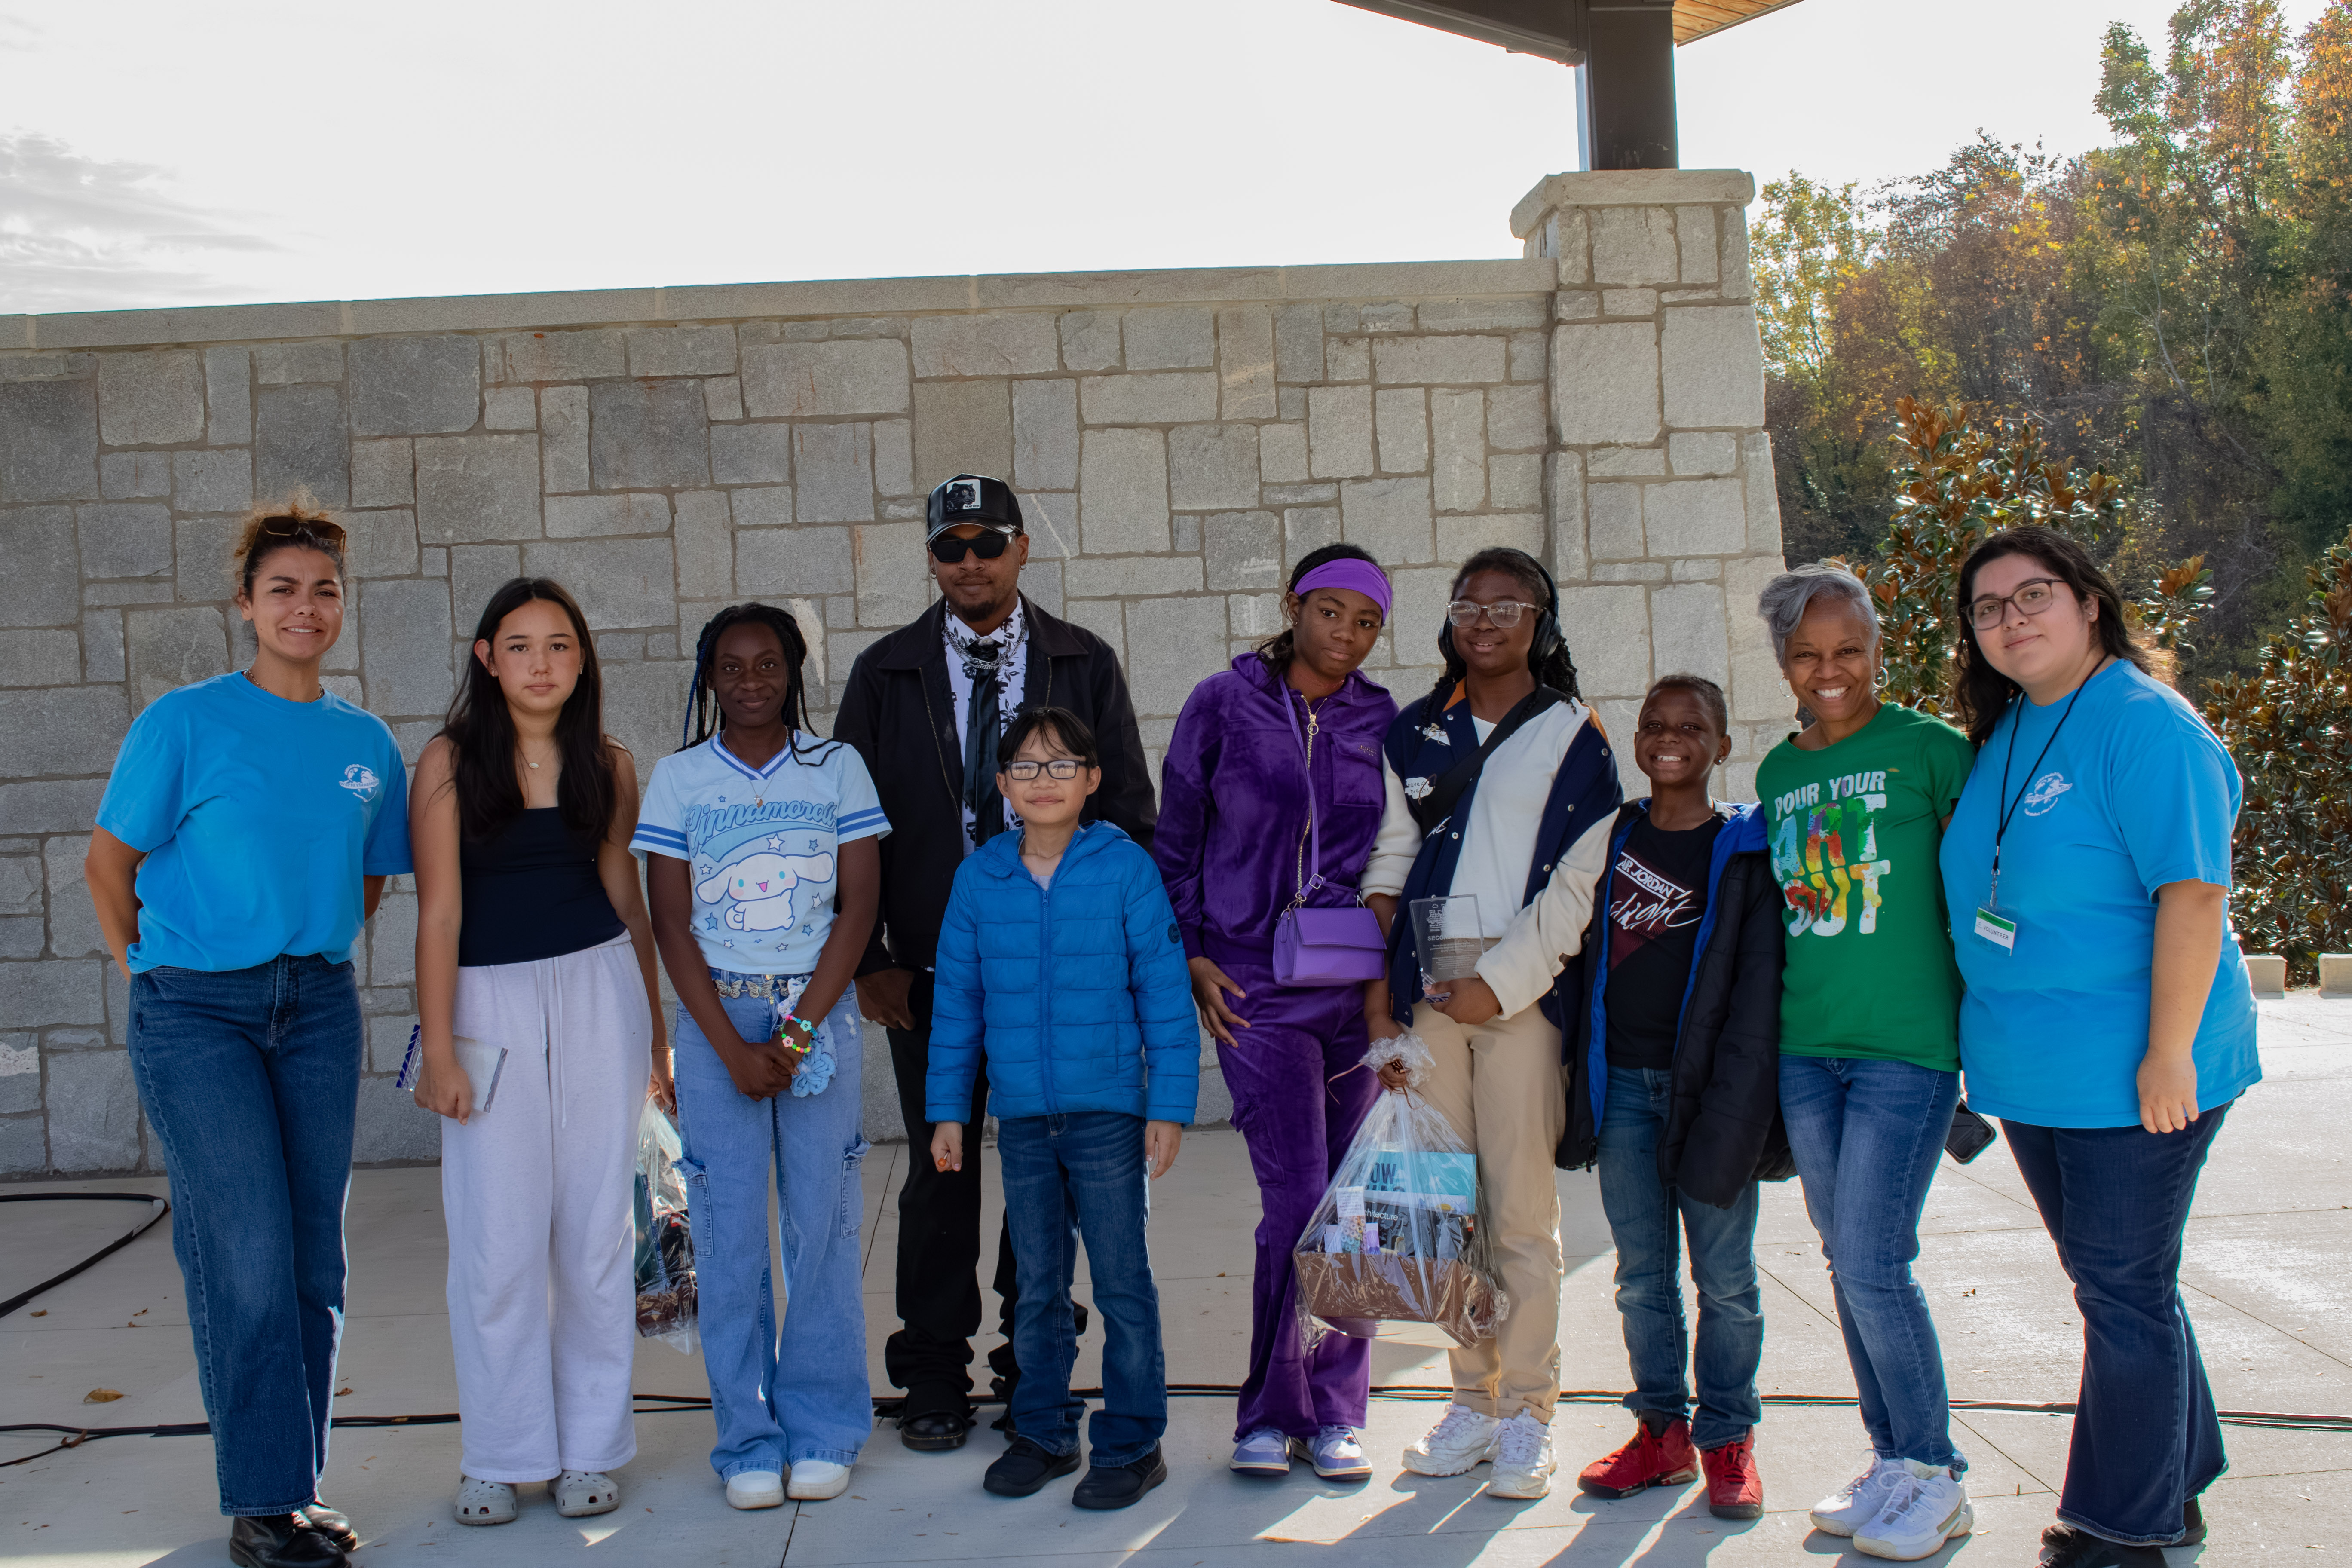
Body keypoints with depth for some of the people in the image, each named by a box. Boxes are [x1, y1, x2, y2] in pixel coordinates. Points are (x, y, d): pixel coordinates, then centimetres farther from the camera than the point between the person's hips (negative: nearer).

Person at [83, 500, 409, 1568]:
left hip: (318, 1009, 4)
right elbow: (109, 862, 2)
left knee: (313, 1264, 7)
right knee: (249, 1260, -9)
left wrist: (309, 958, 11)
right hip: (195, 1012, -4)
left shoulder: (368, 744, 8)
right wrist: (158, 981, 5)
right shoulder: (186, 722, -4)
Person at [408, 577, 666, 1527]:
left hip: (598, 993, 2)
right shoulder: (451, 760, -2)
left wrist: (654, 1027, 13)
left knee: (596, 1228, 5)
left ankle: (590, 1448, 17)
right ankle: (500, 1456, 14)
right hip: (490, 1002, -2)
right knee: (497, 1240, -1)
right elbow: (438, 911, -5)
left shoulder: (608, 766, 6)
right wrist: (437, 1048, -8)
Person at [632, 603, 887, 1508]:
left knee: (822, 1221, 1)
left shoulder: (837, 769, 4)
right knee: (729, 1229, 1)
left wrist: (798, 1030, -8)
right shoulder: (678, 780, 4)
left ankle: (823, 1431, 13)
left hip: (819, 1012, 0)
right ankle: (749, 1440, 11)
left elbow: (858, 906, 0)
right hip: (717, 1017, 0)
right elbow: (671, 926, 1)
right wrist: (733, 1048, -8)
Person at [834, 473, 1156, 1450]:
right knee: (941, 1169, 6)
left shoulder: (1085, 665, 5)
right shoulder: (886, 673, 5)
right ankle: (935, 1376, 19)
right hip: (931, 966, 0)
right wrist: (869, 958, -2)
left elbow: (1128, 811, 5)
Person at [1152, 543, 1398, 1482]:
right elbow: (1175, 841, 7)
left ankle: (1336, 1413, 18)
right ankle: (1272, 1411, 8)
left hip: (1359, 985, 3)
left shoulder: (1385, 723, 8)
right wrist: (1192, 957, 1)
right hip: (1255, 986, -3)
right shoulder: (1224, 705, 2)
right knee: (1299, 1198, -10)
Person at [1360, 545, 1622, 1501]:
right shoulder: (1415, 735, 13)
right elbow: (1387, 870, 12)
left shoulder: (1575, 739, 3)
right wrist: (1378, 1000, 4)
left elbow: (1576, 884, -2)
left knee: (1522, 1209, -3)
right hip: (1427, 995, 3)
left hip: (1521, 994, -3)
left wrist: (1498, 982, -10)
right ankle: (1474, 1399, 16)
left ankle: (1528, 1414, 7)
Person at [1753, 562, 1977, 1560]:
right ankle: (1891, 1460, 25)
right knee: (1845, 1262, 11)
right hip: (1805, 1047, 6)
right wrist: (1778, 1011, 15)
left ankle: (1935, 1479, 9)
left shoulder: (1927, 747, -5)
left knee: (1873, 1264, -8)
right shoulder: (1777, 772, 11)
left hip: (1908, 1045, -6)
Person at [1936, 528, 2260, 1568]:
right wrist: (1988, 1043, 16)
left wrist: (2168, 1053, -23)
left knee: (2122, 1290, 2)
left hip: (2131, 1073, -8)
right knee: (2107, 1280, 18)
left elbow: (2193, 894, -20)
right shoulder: (2002, 737, 10)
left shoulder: (2145, 725, -15)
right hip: (2033, 1072, 8)